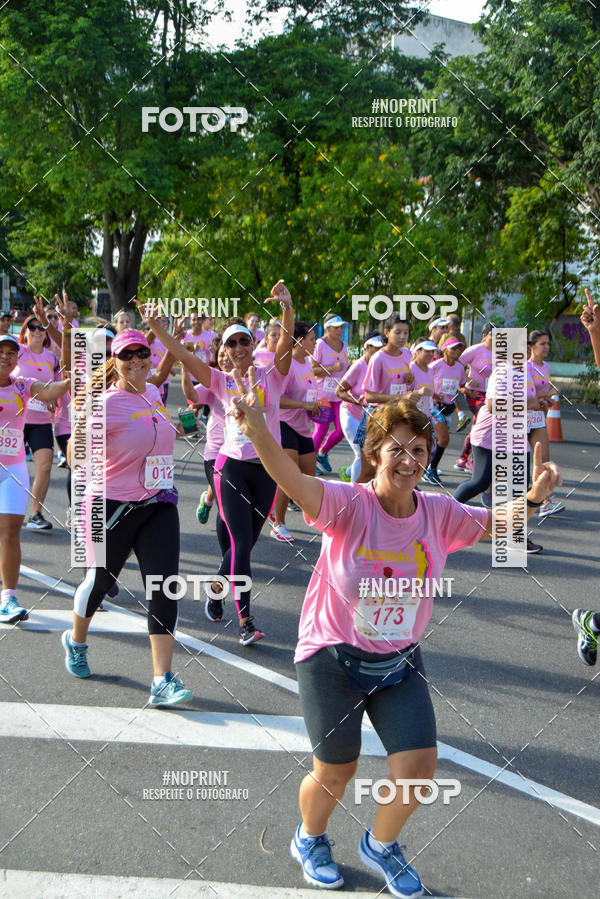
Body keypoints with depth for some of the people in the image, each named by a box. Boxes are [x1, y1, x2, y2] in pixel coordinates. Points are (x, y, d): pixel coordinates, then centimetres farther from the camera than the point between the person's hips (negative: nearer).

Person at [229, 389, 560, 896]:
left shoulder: (438, 513, -7)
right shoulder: (349, 505, -22)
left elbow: (496, 524, 3)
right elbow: (294, 482, -38)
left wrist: (533, 498, -20)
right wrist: (257, 431, -57)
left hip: (400, 663, 4)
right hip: (333, 659, -4)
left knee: (419, 767, -1)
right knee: (335, 774, 8)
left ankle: (380, 845, 33)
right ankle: (310, 840, 44)